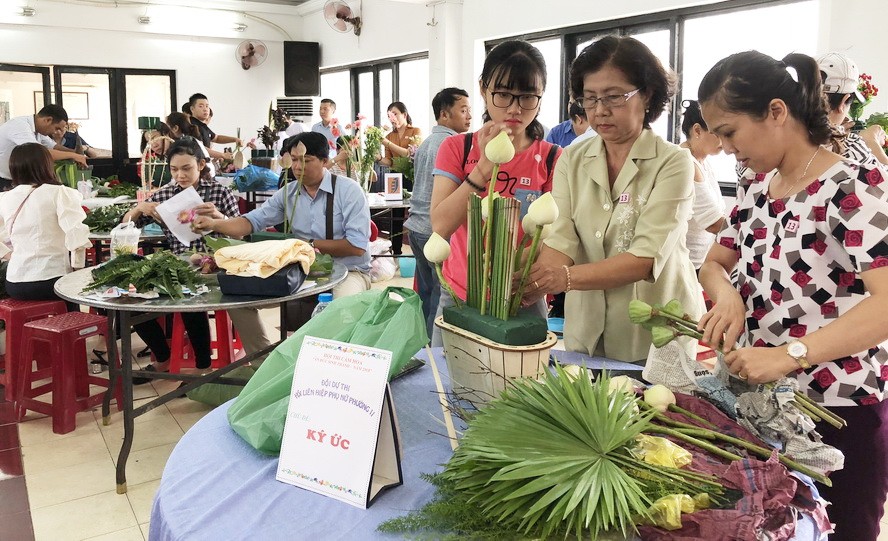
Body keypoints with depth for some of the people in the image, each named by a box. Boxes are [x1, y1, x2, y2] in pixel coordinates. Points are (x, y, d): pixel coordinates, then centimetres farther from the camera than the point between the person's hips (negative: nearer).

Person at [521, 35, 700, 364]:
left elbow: (647, 258, -22)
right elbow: (560, 241, -11)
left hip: (657, 337, -3)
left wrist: (568, 277, -36)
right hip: (586, 333, 4)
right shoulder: (572, 161, 1)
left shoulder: (673, 163, -11)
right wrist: (531, 285, -32)